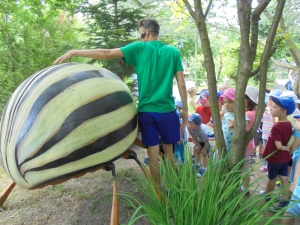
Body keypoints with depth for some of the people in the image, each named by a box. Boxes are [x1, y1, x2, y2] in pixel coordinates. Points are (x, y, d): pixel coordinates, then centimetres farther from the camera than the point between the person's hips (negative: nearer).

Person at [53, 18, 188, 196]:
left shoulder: (139, 48, 0)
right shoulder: (174, 52, 5)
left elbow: (106, 54, -3)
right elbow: (181, 85, 0)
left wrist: (74, 52, 4)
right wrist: (185, 109, 10)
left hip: (146, 110, -1)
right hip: (167, 110, 2)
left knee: (153, 153, 7)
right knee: (168, 151, 16)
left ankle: (160, 195, 18)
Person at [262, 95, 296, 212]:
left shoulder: (276, 127, -27)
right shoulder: (289, 124, -2)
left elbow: (278, 146, -26)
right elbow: (289, 140, 8)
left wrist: (286, 148, -9)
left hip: (275, 159, -6)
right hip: (285, 157, 7)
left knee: (272, 179, 15)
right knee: (284, 179, 14)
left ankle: (267, 195, 37)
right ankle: (284, 201, 22)